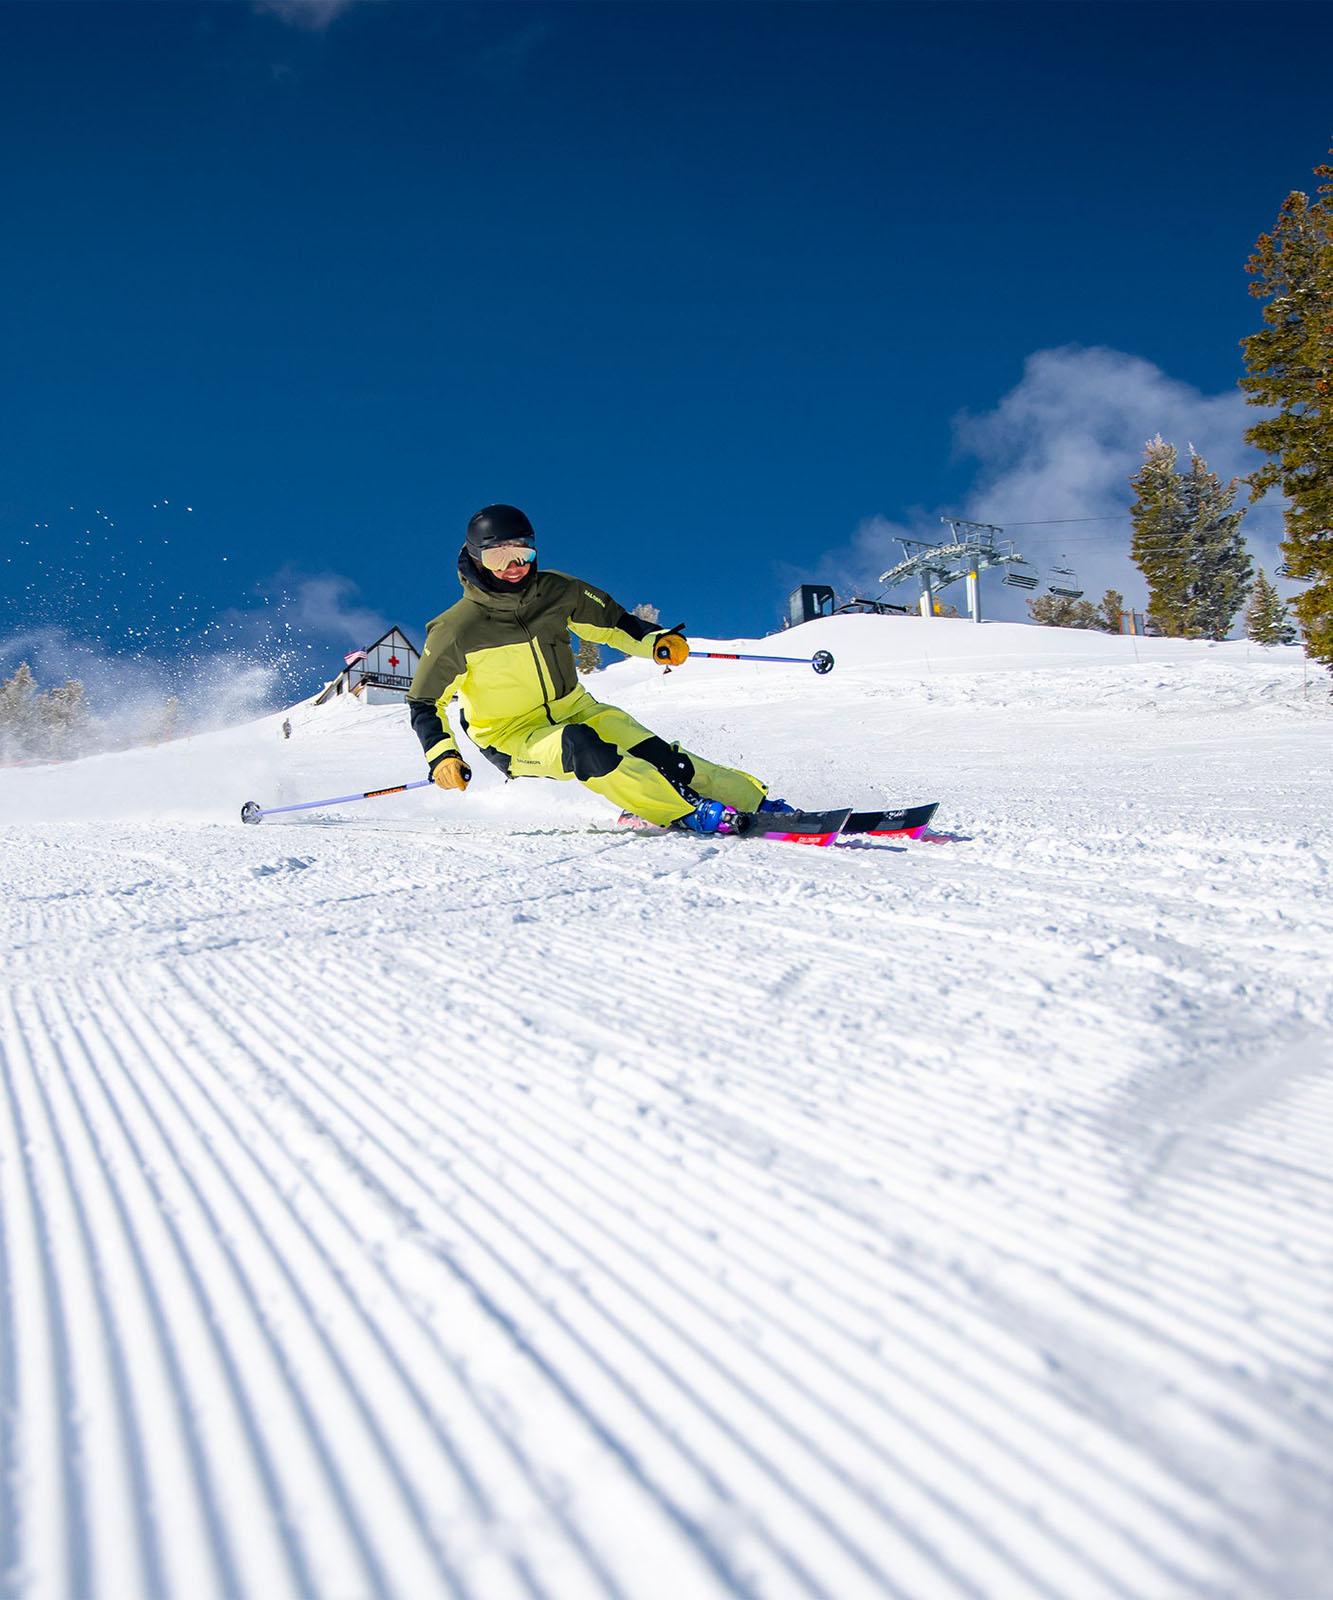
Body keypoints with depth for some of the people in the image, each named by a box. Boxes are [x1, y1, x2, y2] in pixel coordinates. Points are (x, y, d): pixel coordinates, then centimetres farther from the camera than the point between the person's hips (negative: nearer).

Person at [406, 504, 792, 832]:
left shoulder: (557, 591, -4)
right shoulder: (456, 630, -14)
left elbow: (612, 621, 10)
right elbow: (425, 703, -8)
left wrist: (655, 641, -10)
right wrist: (441, 754, -25)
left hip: (574, 711, 5)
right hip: (512, 737, -4)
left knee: (653, 753, -17)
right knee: (579, 744, -36)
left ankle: (754, 800, -14)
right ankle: (682, 812, -40)